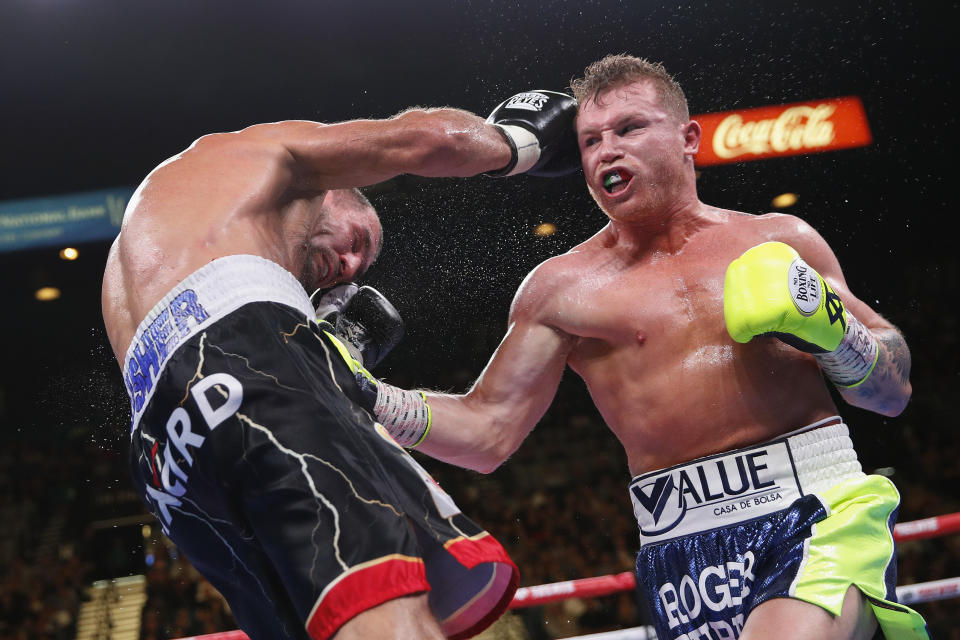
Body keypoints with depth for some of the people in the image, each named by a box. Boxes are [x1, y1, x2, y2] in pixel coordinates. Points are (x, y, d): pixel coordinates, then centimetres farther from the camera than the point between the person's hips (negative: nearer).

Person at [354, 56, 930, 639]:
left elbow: (895, 393, 13)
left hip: (821, 511, -1)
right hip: (687, 551, 1)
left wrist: (824, 324, -5)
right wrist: (365, 395, -3)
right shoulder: (562, 287, 9)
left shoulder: (781, 241, 11)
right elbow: (488, 432, 8)